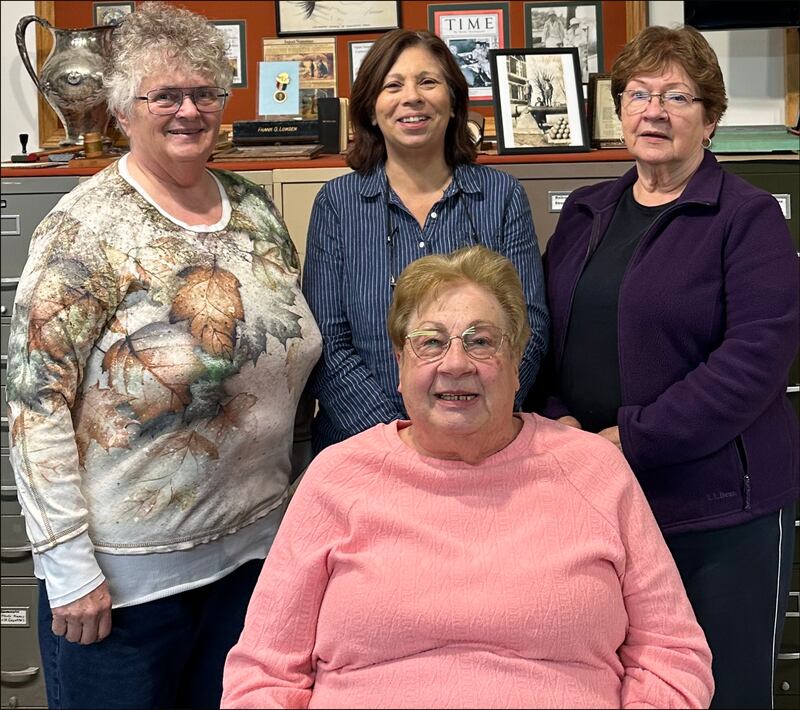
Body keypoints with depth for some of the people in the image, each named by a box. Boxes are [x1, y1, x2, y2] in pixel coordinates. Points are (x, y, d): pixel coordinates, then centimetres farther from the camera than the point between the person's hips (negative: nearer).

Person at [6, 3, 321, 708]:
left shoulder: (256, 208, 4)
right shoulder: (86, 227, -13)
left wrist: (295, 505, 11)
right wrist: (69, 567, -15)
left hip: (253, 546, 6)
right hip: (123, 571, -5)